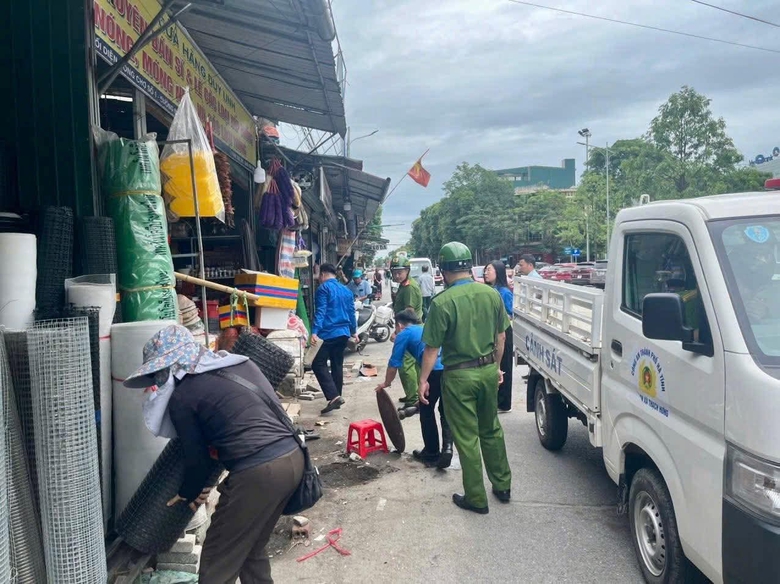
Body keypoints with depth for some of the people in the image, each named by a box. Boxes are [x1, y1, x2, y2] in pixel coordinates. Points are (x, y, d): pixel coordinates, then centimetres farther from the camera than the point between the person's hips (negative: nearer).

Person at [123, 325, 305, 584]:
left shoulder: (182, 396, -1)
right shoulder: (239, 363, 16)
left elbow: (198, 458, 6)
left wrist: (188, 493, 25)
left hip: (258, 473, -8)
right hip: (293, 457, 8)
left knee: (218, 563, 11)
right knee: (252, 550, 25)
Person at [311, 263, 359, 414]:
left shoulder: (323, 288, -7)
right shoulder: (346, 290, 15)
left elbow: (320, 312, -17)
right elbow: (351, 312, 19)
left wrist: (314, 332, -23)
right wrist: (354, 331, 29)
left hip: (328, 333, -7)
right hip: (344, 333, 8)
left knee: (318, 364, -4)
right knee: (337, 365, 15)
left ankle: (334, 397, -16)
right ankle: (336, 398, 19)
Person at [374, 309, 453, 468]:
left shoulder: (404, 334, 16)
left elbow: (394, 364, 17)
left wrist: (386, 383, 35)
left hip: (436, 369, -6)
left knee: (426, 411, 16)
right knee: (446, 411, 21)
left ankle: (431, 453, 25)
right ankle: (447, 447, 5)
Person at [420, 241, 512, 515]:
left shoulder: (442, 302, -17)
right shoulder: (492, 294, -3)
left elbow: (432, 348, -13)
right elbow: (500, 337, 7)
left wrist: (424, 379, -1)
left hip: (459, 376, -5)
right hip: (488, 370, 5)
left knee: (467, 438, 8)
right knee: (492, 430, 22)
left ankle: (476, 498, 19)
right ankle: (502, 486, 35)